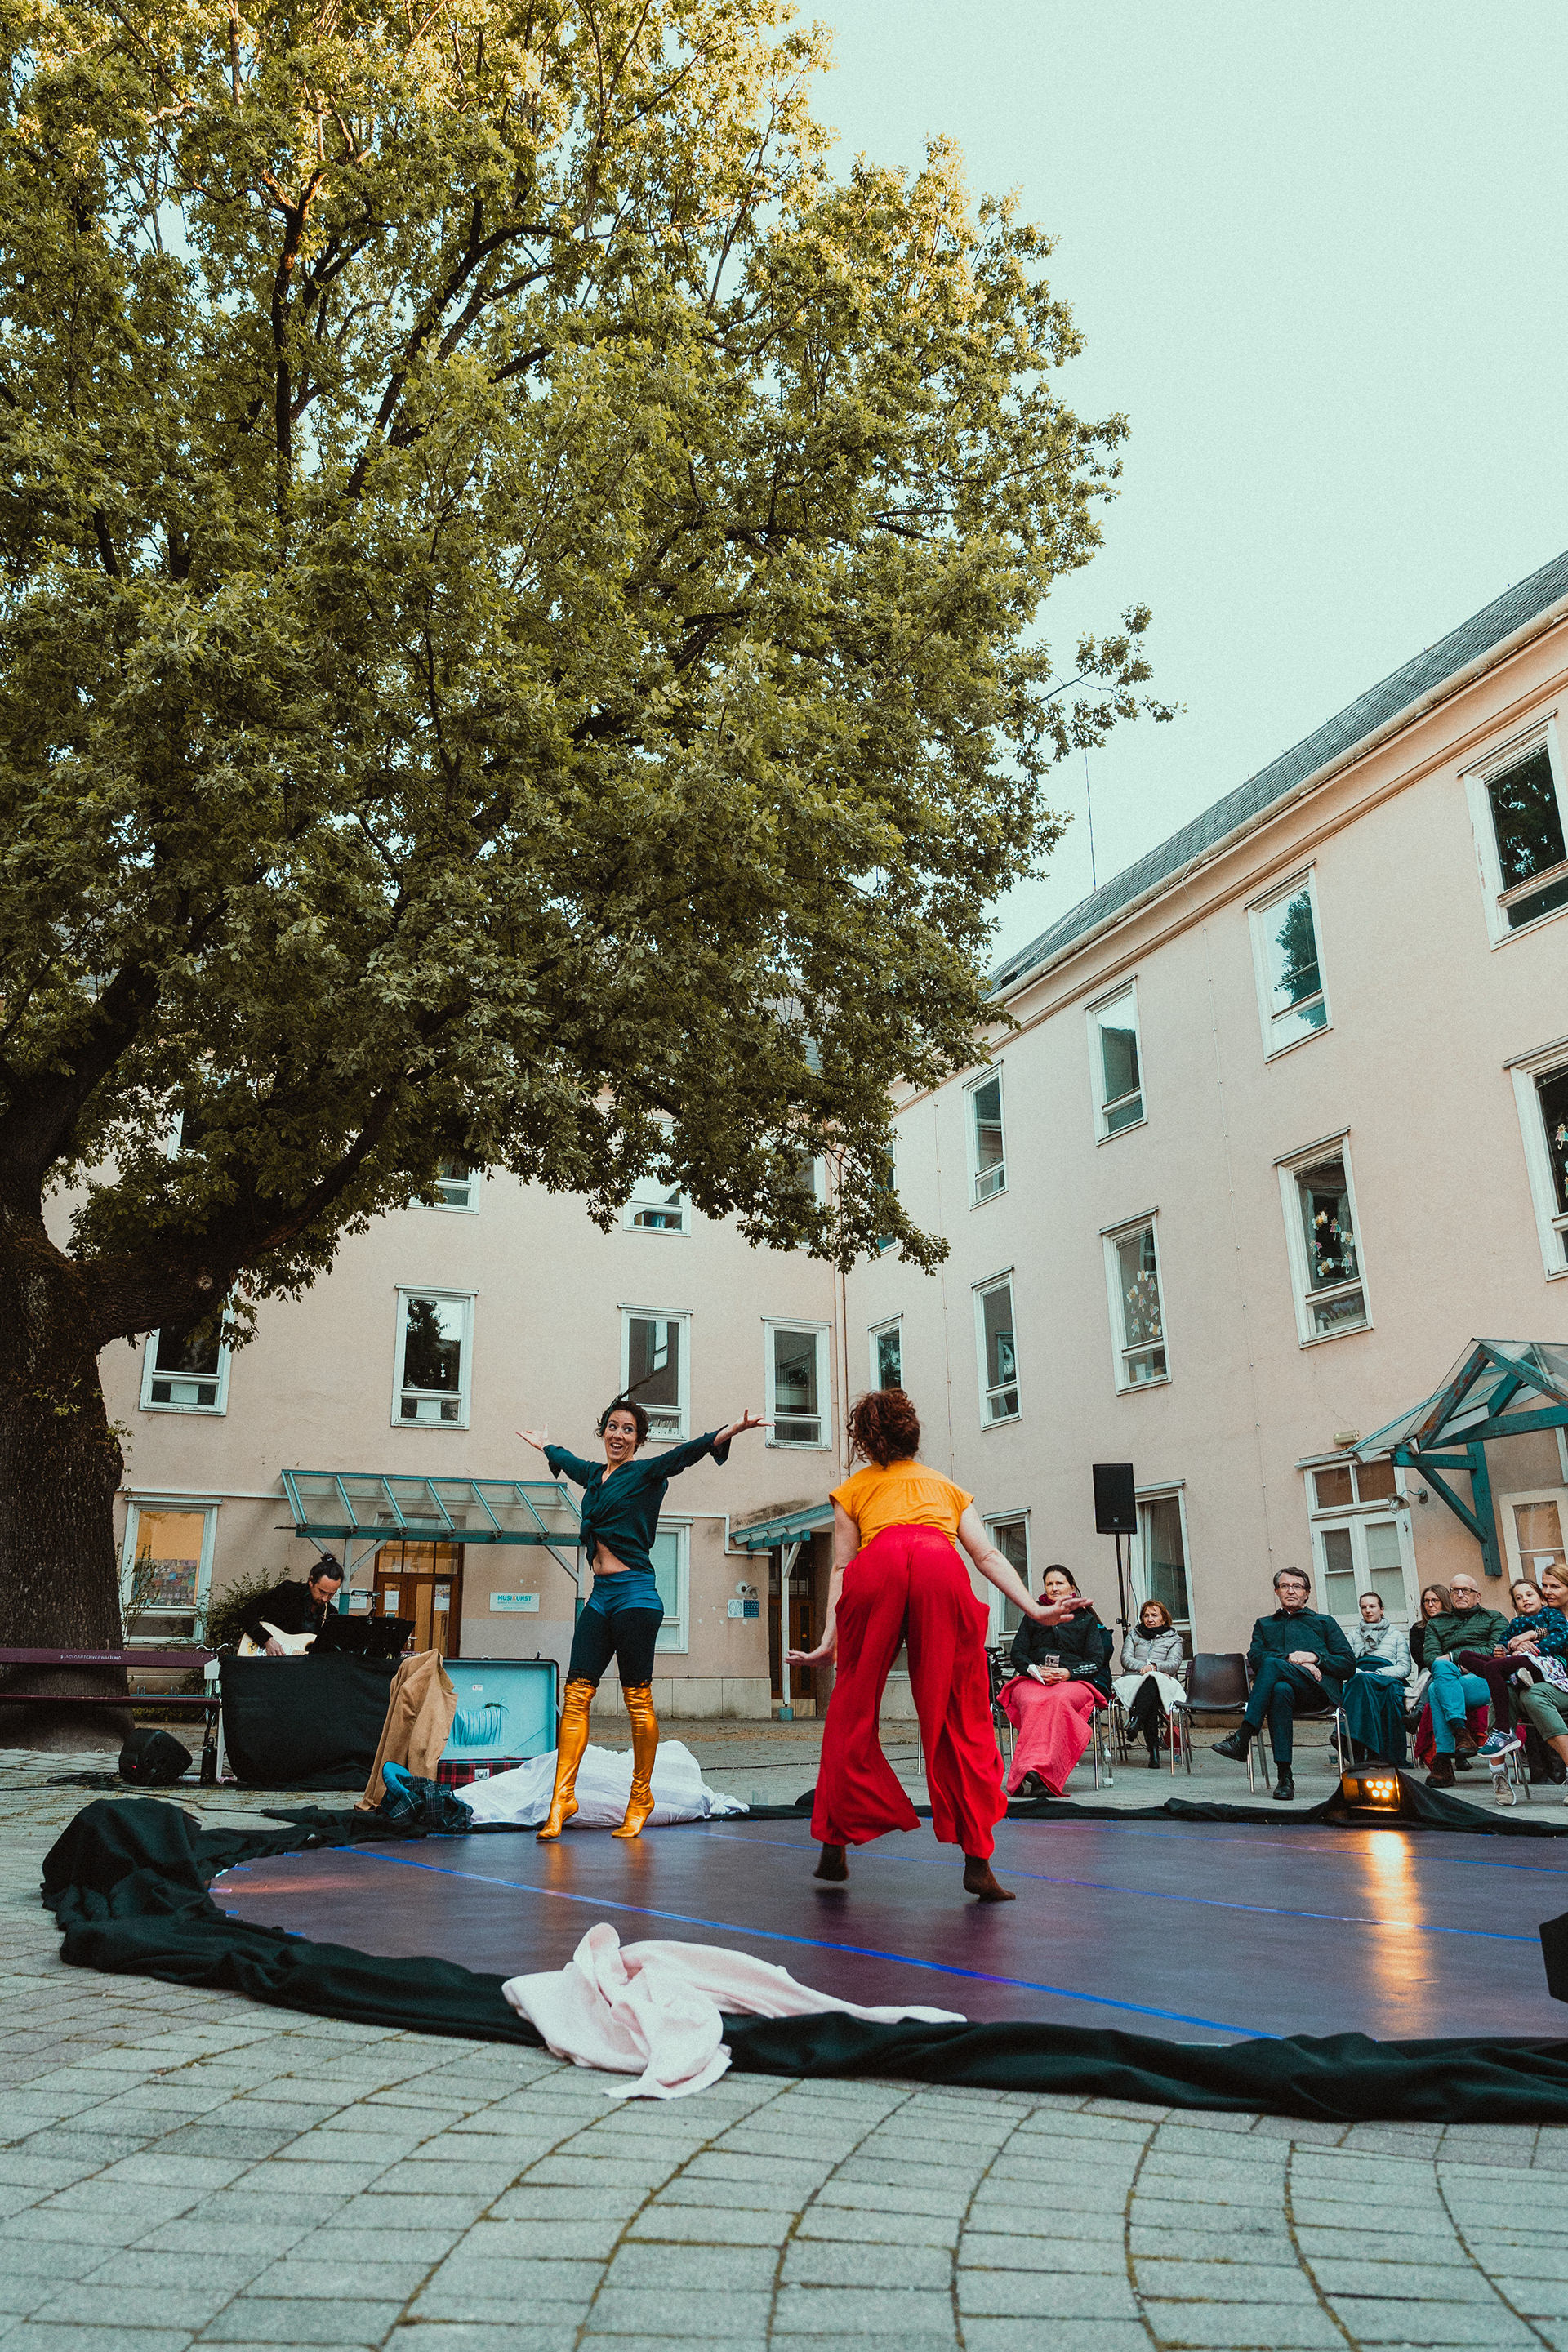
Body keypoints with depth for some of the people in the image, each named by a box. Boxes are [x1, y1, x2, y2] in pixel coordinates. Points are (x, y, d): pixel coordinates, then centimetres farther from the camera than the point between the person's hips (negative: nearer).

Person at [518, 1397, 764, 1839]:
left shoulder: (647, 1472, -2)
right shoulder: (594, 1475, 16)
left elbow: (688, 1452, -16)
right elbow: (566, 1460, 38)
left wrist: (734, 1429, -31)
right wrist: (544, 1444, 56)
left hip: (634, 1595, -6)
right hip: (599, 1597, 6)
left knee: (637, 1699, -1)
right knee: (576, 1695, 1)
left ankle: (641, 1798, 10)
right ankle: (563, 1797, 4)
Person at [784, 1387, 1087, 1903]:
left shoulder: (853, 1489, 34)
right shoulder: (947, 1487, 37)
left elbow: (841, 1566, 23)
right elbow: (987, 1556, 22)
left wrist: (828, 1642, 20)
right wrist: (1034, 1610, 16)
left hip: (878, 1569, -1)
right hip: (941, 1569, 1)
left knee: (852, 1712, 11)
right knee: (961, 1720, 6)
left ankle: (835, 1843, 15)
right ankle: (977, 1860, 2)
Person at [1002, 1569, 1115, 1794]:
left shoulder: (1086, 1619, 20)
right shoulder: (1033, 1616, 24)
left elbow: (1096, 1661, 9)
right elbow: (1017, 1653, 15)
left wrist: (1068, 1673, -11)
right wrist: (1034, 1670, -8)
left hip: (1074, 1682, -1)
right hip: (1031, 1680, 1)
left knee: (1058, 1700, -39)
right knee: (1032, 1702, -37)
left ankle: (1033, 1770, -53)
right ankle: (1042, 1778, -51)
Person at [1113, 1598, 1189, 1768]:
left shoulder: (1173, 1639, 22)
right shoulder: (1133, 1635, 27)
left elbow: (1174, 1664, 4)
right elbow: (1126, 1659, 11)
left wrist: (1154, 1667, -16)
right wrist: (1143, 1666, -10)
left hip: (1163, 1681, -1)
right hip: (1133, 1679, 1)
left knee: (1152, 1681, -42)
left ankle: (1136, 1718, -54)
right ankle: (1154, 1749, -44)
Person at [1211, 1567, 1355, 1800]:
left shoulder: (1325, 1622, 28)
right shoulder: (1264, 1624, 32)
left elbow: (1349, 1665, 16)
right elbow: (1254, 1657, 11)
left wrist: (1314, 1657, -1)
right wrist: (1290, 1659, -7)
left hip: (1319, 1688, -1)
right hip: (1285, 1686, 1)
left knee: (1271, 1664, -33)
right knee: (1281, 1689, -40)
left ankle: (1241, 1739, -40)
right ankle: (1284, 1775, -44)